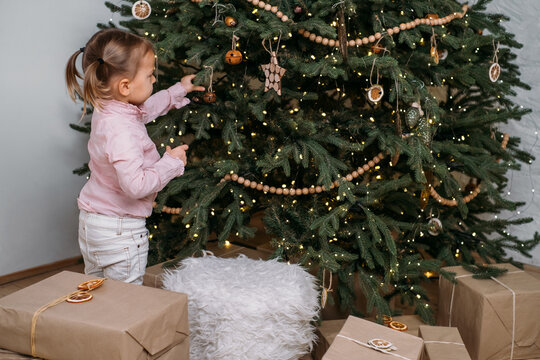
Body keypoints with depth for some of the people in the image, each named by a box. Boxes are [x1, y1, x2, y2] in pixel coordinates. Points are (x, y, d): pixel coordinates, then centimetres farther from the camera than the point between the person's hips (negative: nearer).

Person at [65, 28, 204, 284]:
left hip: (92, 223, 10)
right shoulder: (121, 131, -30)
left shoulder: (107, 111, 0)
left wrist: (178, 91, 26)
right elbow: (135, 184, -35)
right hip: (120, 232, -10)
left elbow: (145, 109, 21)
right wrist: (171, 163, -22)